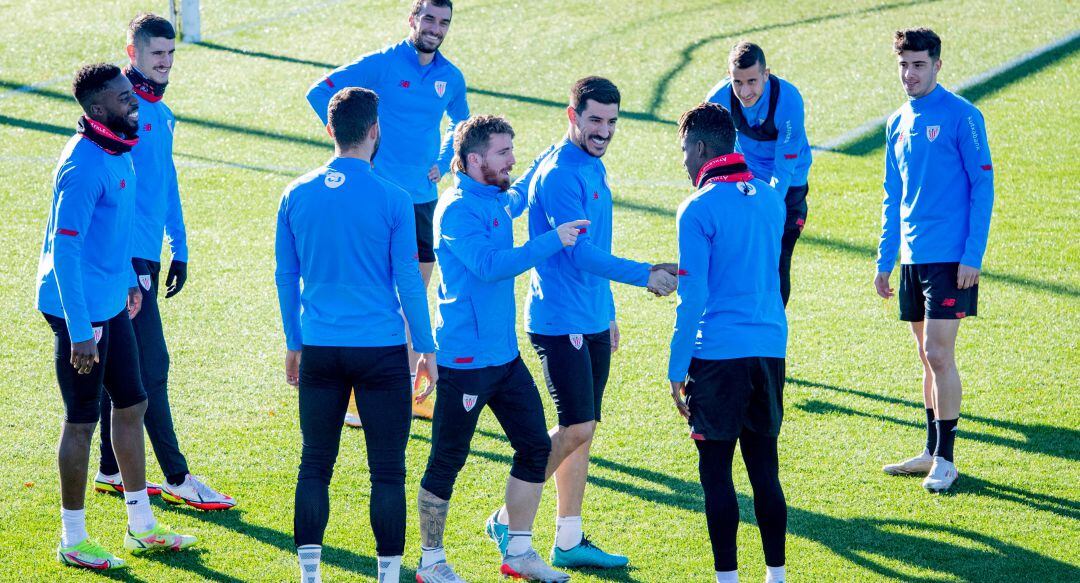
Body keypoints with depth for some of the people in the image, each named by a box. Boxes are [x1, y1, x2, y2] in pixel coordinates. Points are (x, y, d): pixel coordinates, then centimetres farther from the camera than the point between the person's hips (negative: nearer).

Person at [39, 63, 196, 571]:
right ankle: (73, 541, 13)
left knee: (131, 405, 16)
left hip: (111, 302, 9)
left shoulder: (119, 150, 6)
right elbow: (64, 250, -25)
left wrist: (127, 277, 30)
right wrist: (79, 330, -26)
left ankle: (141, 527, 28)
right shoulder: (83, 165, -23)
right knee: (82, 420, 1)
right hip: (80, 309, -9)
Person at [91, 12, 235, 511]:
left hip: (148, 256, 9)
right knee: (152, 367, -7)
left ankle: (111, 472, 20)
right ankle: (177, 479, -6)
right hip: (126, 256, -9)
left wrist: (179, 250, 21)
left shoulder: (161, 113, 15)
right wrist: (125, 267, -20)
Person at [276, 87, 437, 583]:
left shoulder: (297, 195, 2)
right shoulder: (392, 200, -9)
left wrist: (293, 344, 20)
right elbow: (408, 281, -4)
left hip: (318, 351, 3)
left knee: (315, 465, 11)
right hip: (381, 351, -3)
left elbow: (285, 276, 9)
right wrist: (426, 349, 6)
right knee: (387, 471, 3)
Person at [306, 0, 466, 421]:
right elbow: (319, 93, -7)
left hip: (424, 198, 6)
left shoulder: (451, 78, 8)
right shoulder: (381, 65, -9)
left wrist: (442, 163, 12)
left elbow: (460, 125, 27)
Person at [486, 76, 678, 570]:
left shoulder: (594, 168, 13)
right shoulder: (558, 174, -17)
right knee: (577, 428, -10)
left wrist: (607, 313, 23)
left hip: (592, 321, 9)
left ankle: (568, 540, 16)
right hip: (560, 321, -9)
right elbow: (580, 252, -24)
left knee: (582, 429, 10)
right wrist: (645, 275, -29)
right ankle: (509, 521, 2)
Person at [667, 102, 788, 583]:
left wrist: (676, 370, -7)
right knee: (764, 466, 12)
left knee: (715, 469, 2)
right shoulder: (771, 198, 9)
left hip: (718, 354, -6)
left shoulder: (699, 209, -11)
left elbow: (693, 299, -13)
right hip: (770, 346, 6)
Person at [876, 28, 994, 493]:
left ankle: (945, 459, -4)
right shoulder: (898, 123, 12)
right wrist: (885, 260, 15)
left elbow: (983, 186, -9)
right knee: (928, 357, 12)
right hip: (912, 259, 7)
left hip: (950, 258, -6)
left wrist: (972, 256, -15)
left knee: (938, 354, -9)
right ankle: (932, 453, 19)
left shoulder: (962, 116, -8)